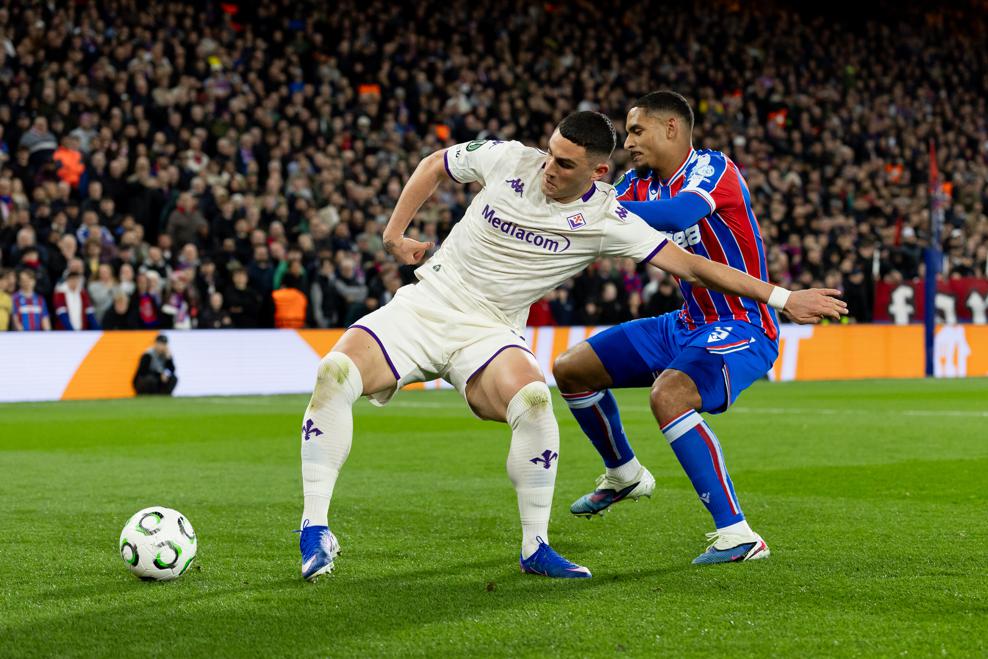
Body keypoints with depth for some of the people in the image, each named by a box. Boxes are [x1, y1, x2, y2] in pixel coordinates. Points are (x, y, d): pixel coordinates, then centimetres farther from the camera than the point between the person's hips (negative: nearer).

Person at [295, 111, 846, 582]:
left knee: (534, 402, -33)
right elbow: (434, 166, 12)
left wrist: (782, 297, -15)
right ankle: (315, 529, -14)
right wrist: (396, 233, 7)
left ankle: (535, 549, -14)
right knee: (335, 373, -24)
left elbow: (689, 264, -12)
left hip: (491, 330, -1)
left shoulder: (605, 220, -11)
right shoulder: (509, 159, -6)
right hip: (425, 304, 1)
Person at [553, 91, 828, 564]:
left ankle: (737, 534, -32)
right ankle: (625, 476, 35)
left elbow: (677, 214, -37)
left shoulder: (712, 169, -18)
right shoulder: (641, 183, 6)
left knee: (668, 395, -37)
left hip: (741, 328, -9)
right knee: (571, 369, 14)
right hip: (685, 326, 9)